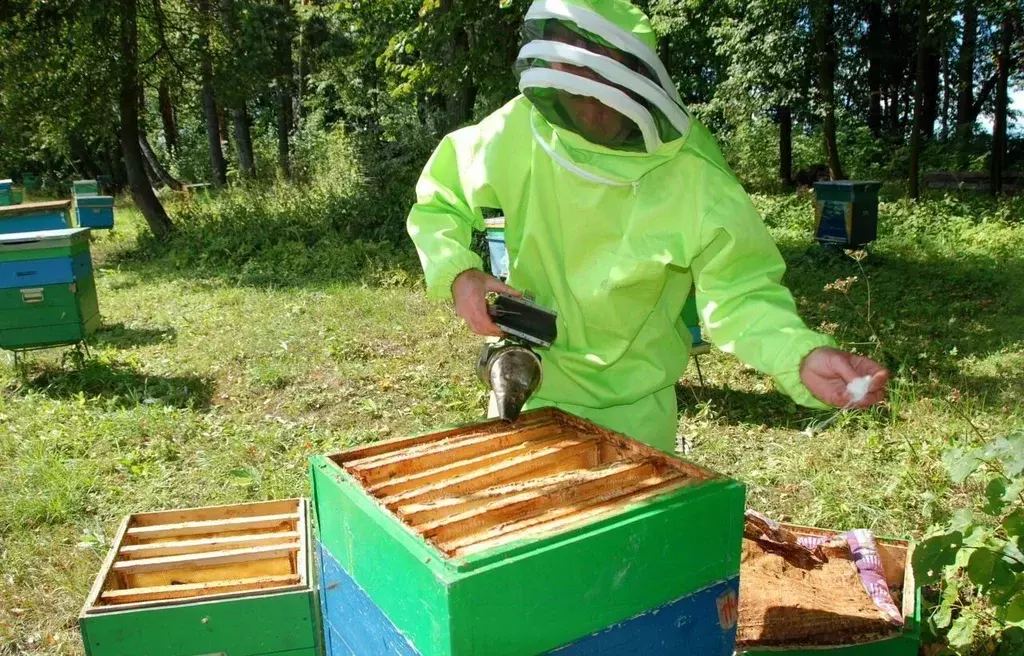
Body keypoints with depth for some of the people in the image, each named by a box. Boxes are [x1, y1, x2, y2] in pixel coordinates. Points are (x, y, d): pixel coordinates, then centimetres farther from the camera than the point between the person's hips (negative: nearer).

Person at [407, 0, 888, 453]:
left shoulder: (695, 179, -22)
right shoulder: (519, 131, -18)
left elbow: (739, 293, -17)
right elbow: (437, 202, -3)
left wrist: (805, 357, -36)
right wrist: (459, 273, -21)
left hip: (631, 399, -2)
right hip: (527, 382, 2)